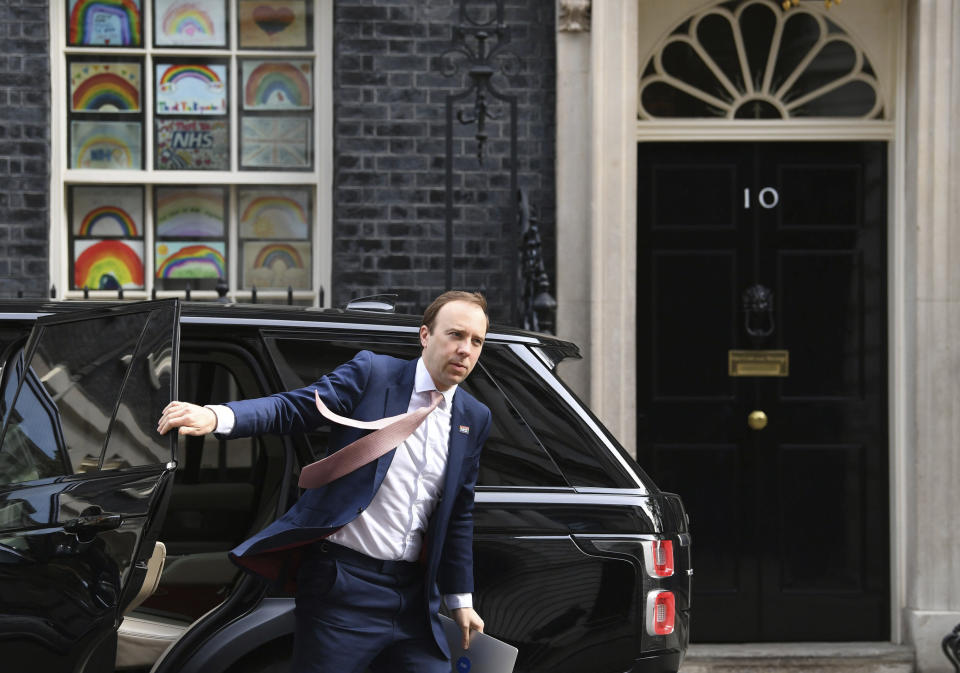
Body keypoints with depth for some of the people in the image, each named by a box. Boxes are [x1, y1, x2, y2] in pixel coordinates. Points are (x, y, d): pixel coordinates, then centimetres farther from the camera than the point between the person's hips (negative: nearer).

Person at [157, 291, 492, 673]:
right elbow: (295, 407, -12)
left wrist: (460, 599, 19)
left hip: (413, 592, 5)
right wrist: (215, 417, -30)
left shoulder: (474, 418, 12)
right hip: (343, 583, -5)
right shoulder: (372, 373, -3)